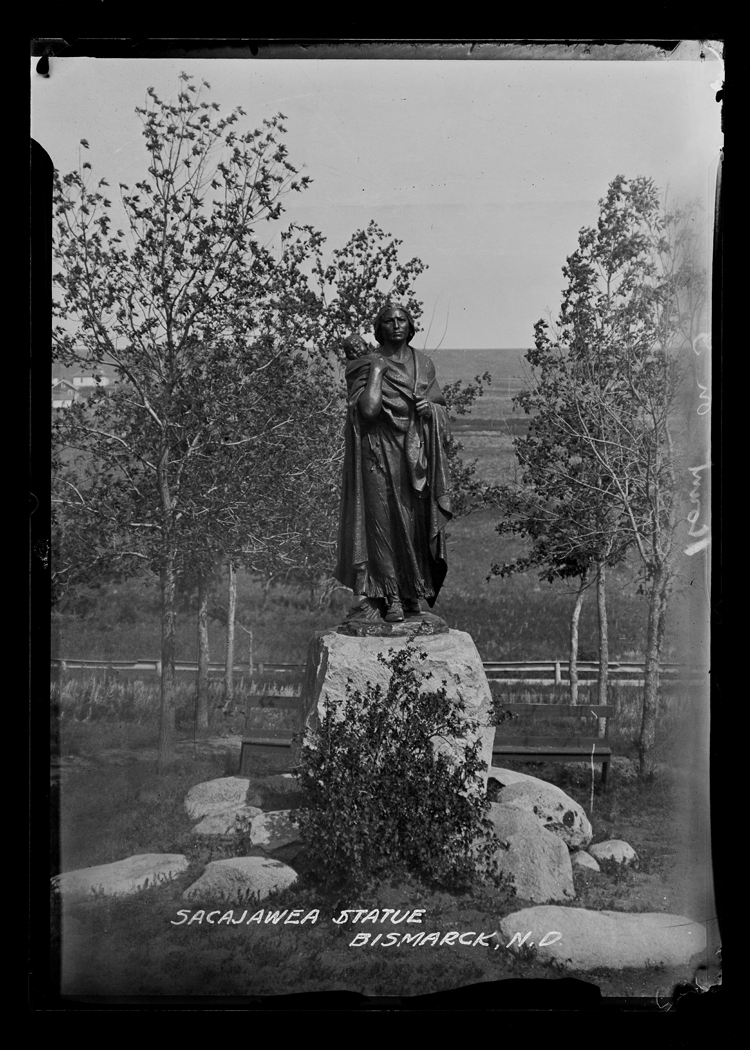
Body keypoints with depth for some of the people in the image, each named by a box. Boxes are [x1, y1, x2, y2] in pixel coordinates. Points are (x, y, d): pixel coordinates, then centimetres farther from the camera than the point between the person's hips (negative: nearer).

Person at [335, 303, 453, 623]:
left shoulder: (423, 363, 12)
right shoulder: (367, 363, 0)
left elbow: (441, 407, 17)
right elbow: (368, 409, -14)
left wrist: (430, 409, -5)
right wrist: (376, 368, -11)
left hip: (415, 452, 3)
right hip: (380, 452, -3)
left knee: (414, 521, 2)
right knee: (383, 520, -6)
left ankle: (412, 594, 10)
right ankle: (390, 597, -2)